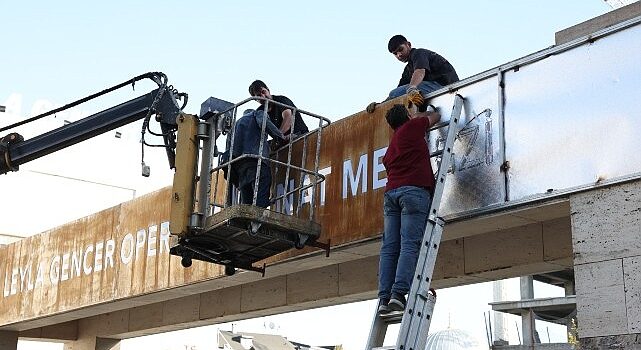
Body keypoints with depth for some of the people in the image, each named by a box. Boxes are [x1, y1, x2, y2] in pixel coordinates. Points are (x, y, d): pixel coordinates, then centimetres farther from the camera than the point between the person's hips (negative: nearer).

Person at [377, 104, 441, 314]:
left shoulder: (391, 147, 28)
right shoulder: (412, 127, 11)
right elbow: (435, 116, 27)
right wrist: (418, 116, 45)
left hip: (391, 192, 6)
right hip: (414, 190, -6)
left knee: (390, 247, -1)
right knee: (410, 244, -13)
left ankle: (384, 297, -10)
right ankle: (399, 293, -25)